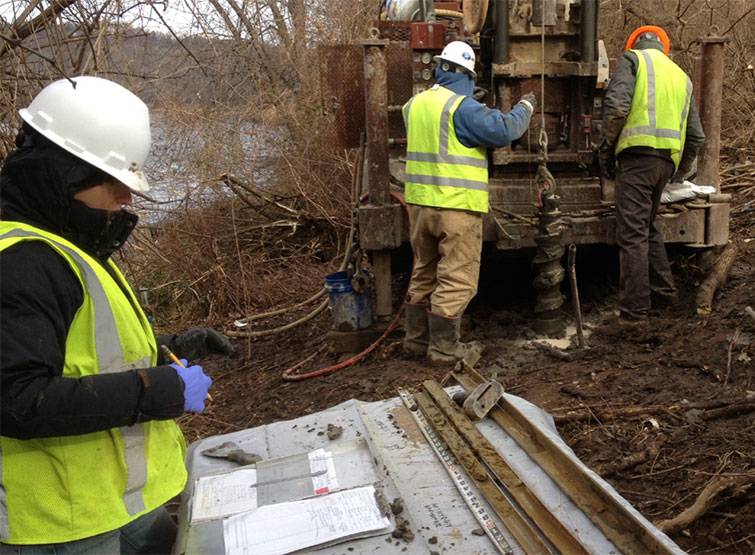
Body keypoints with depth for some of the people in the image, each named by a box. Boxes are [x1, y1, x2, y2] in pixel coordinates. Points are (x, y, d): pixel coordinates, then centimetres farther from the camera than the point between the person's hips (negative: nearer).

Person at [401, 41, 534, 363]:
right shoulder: (462, 107, -13)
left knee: (425, 273, 19)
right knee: (456, 278, 2)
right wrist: (525, 107, 2)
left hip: (419, 202, 8)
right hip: (456, 205, -7)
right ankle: (444, 348, 8)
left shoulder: (414, 104, 10)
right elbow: (504, 130, -16)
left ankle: (416, 339, 26)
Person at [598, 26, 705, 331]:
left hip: (638, 152, -7)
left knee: (633, 234, -9)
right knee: (647, 227, 21)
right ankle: (664, 291, 23)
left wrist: (606, 150, -2)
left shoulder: (633, 58, 9)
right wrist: (681, 171, 35)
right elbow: (696, 134, 23)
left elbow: (616, 105, -10)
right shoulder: (681, 76, 27)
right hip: (667, 159, 7)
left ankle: (633, 312, -11)